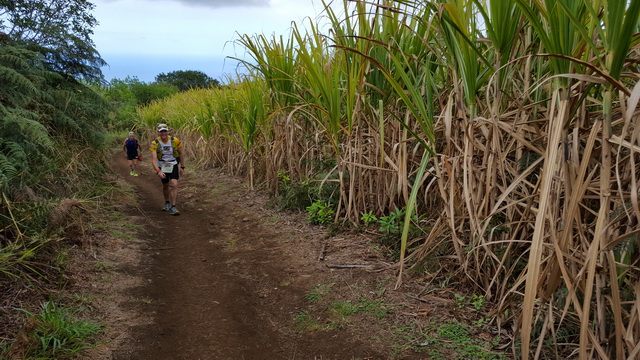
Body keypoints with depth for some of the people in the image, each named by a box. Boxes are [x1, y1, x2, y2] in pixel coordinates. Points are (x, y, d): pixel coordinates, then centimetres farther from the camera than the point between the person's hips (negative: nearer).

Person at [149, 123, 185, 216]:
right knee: (165, 186, 16)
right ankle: (167, 203, 42)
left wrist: (182, 167, 4)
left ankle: (173, 207, -15)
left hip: (173, 165, -1)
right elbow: (154, 159, -25)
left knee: (174, 185, -19)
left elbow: (180, 154, 0)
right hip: (162, 166, 1)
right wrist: (158, 171, -39)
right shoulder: (155, 143, -19)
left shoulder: (175, 141, -15)